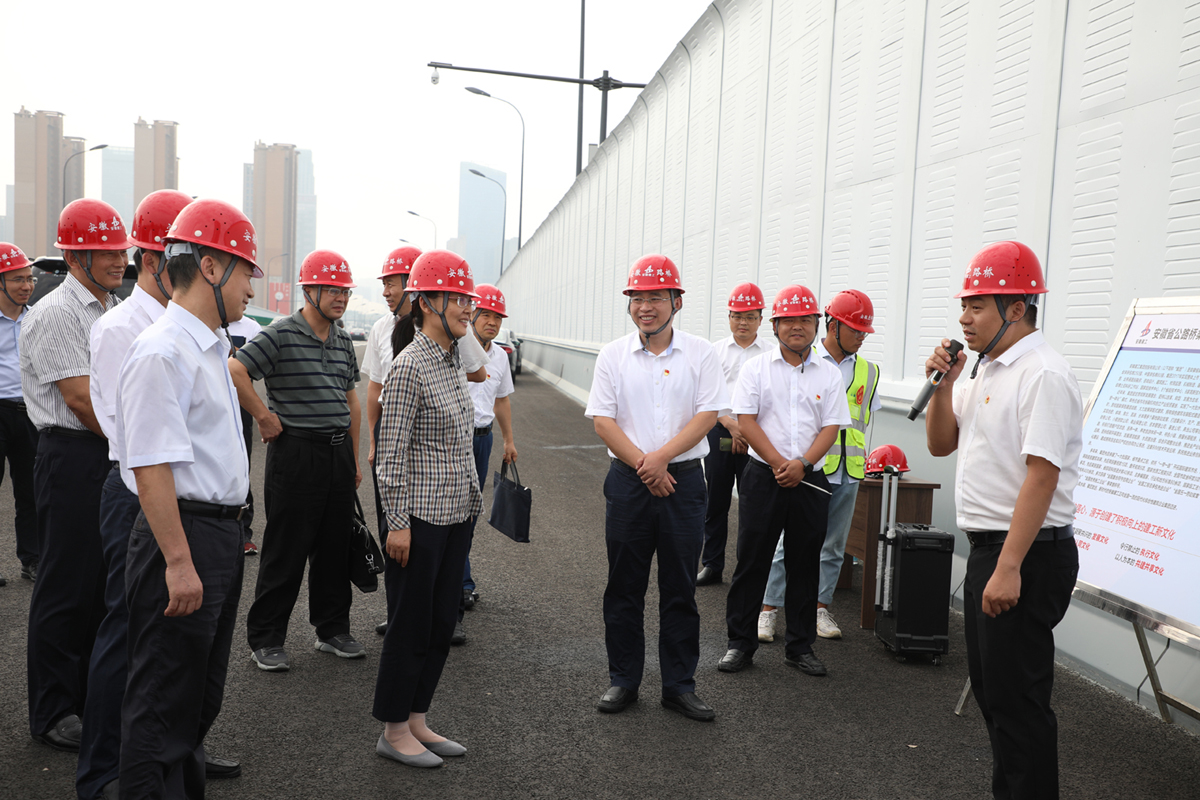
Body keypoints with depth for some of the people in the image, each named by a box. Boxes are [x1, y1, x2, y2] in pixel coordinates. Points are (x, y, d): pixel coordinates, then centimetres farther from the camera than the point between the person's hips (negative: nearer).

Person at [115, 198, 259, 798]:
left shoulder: (210, 348, 13)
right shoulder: (162, 352, -18)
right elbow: (151, 467, -23)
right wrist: (178, 561, -24)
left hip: (222, 532, 10)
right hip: (183, 533, -10)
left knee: (201, 693, 21)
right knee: (163, 699, 2)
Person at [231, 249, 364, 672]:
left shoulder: (344, 341, 12)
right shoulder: (281, 334, -9)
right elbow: (234, 370, -17)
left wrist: (355, 460, 17)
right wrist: (266, 418, -13)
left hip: (339, 453, 7)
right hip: (296, 451, -6)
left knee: (336, 547, 13)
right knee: (286, 550, 1)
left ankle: (332, 629, 27)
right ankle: (265, 638, 15)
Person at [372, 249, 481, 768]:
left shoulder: (453, 361, 11)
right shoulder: (410, 366, -14)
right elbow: (391, 453, -16)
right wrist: (397, 523, -16)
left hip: (457, 513, 9)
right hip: (421, 516, -8)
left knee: (442, 622, 14)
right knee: (411, 625, 3)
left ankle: (416, 720, 28)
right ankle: (393, 731, 19)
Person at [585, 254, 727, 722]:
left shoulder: (700, 354, 2)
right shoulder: (613, 355, 4)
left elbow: (708, 414, -6)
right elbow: (602, 420, -1)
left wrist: (661, 458, -15)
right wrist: (643, 466, -10)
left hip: (683, 478, 0)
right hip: (628, 480, 1)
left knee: (680, 587, 6)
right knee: (624, 585, 8)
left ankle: (680, 686, 18)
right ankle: (623, 680, 21)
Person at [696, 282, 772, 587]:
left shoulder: (770, 354, 5)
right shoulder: (716, 351, 8)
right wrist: (730, 424, -12)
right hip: (719, 430, 1)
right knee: (716, 501, 6)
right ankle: (711, 565, 17)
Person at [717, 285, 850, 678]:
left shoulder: (829, 374, 7)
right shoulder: (756, 368, 2)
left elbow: (831, 427, 2)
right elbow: (746, 421, -5)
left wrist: (802, 463, -14)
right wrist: (779, 463, -12)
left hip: (811, 481, 2)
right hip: (763, 477, -2)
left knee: (805, 565, 9)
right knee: (752, 561, 2)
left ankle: (800, 646, 21)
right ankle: (741, 643, 13)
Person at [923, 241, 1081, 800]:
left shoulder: (1043, 375, -17)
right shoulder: (987, 371, 13)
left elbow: (1041, 476, -23)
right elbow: (940, 443, 18)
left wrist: (1008, 568, -25)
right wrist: (944, 383, 3)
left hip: (1026, 554, -10)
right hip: (986, 546, 10)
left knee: (1016, 697, -2)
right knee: (989, 686, 19)